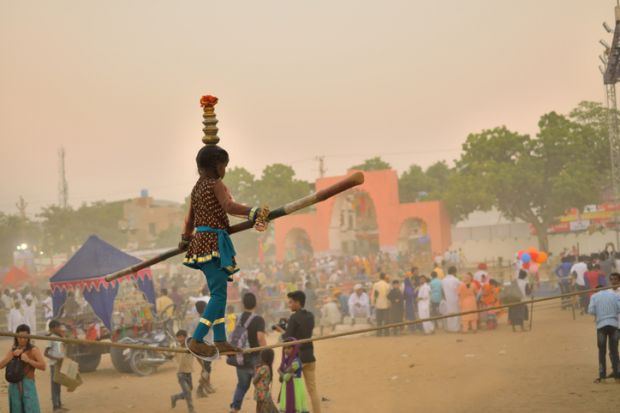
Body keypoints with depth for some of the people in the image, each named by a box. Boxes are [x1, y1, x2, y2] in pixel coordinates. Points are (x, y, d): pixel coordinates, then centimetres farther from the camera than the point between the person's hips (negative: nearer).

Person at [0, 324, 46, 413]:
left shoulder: (33, 350, -3)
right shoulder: (12, 350, 10)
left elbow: (43, 366, -11)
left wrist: (28, 360, -20)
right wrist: (12, 355, -12)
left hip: (28, 385, -4)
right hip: (14, 385, 4)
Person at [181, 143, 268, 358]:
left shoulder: (197, 188, 17)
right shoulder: (216, 184, -8)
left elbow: (190, 218, 27)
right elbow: (229, 206, -26)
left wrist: (185, 239, 40)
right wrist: (253, 212, -36)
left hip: (201, 241, 10)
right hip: (214, 241, -10)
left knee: (218, 293, 15)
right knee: (219, 294, -10)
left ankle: (220, 340, 17)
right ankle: (196, 340, -15)